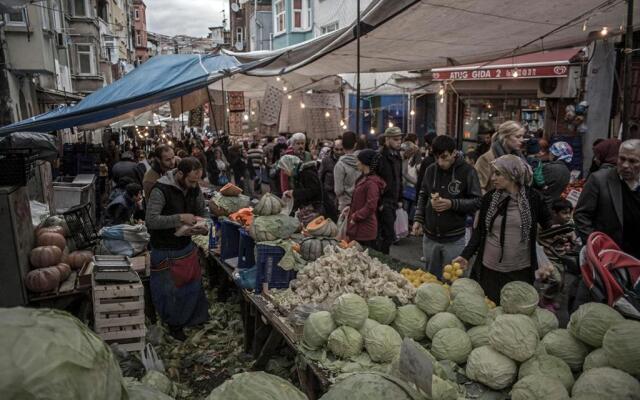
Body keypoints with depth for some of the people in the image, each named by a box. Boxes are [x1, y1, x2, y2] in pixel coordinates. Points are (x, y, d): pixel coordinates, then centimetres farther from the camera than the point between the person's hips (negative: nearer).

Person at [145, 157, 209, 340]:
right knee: (169, 290, 9)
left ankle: (192, 319, 42)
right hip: (165, 251, -6)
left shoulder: (195, 188, -4)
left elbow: (201, 212, 11)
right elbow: (151, 220, -30)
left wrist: (202, 226, -10)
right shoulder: (161, 190, -24)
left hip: (187, 246, 6)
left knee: (193, 285, 17)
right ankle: (173, 324, 34)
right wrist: (180, 218, -34)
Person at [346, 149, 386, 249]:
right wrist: (351, 208, 10)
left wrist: (355, 217, -14)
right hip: (358, 228, 9)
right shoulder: (363, 178, 13)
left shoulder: (372, 183, -18)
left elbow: (370, 207, -20)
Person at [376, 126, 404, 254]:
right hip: (383, 203, -8)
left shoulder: (397, 156, 13)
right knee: (389, 235, -7)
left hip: (393, 202, 8)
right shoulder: (380, 156, -14)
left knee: (385, 234, 14)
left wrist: (400, 199, 16)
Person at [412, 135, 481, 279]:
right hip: (430, 237, 4)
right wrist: (418, 219, 3)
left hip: (454, 240, -4)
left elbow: (477, 201, -9)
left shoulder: (467, 171, -10)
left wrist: (452, 204, -22)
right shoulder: (430, 170, 1)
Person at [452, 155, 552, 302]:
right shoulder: (489, 197, -1)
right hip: (489, 269, 1)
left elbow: (549, 226, 8)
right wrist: (466, 255, -4)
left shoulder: (532, 198, -5)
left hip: (520, 270, -1)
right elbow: (479, 231, 5)